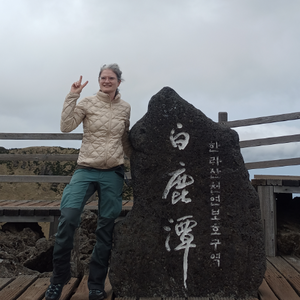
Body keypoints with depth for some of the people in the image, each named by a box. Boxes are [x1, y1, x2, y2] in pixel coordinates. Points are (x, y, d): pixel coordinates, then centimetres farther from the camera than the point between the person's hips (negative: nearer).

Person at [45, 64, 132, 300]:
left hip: (114, 173, 2)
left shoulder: (125, 108, 9)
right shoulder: (87, 103, 1)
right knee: (68, 216, -19)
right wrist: (72, 96, -14)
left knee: (107, 227, 3)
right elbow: (66, 126, -11)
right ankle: (59, 277, 2)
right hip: (86, 169, -2)